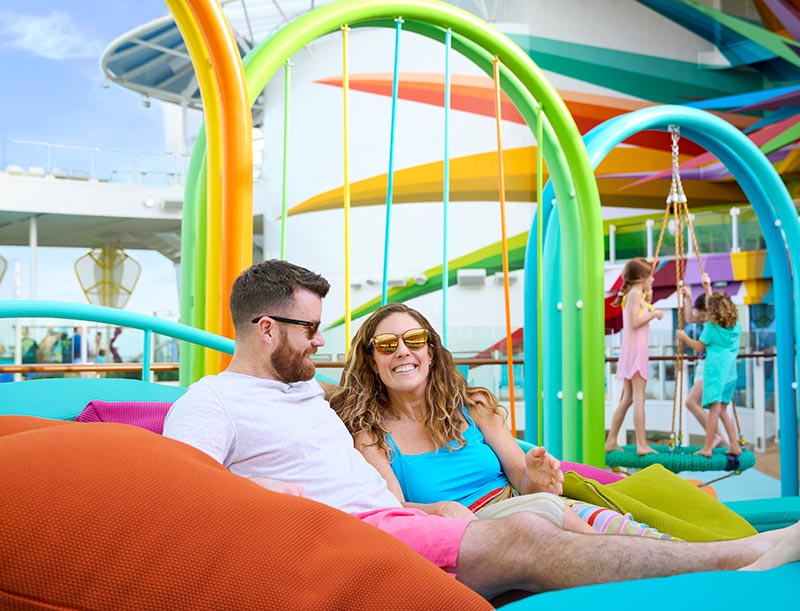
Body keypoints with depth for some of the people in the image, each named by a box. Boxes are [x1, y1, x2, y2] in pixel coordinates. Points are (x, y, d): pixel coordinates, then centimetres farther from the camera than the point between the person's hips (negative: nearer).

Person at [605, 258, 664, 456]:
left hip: (630, 350, 10)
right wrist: (654, 313, -8)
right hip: (636, 349, -10)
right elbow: (635, 322, -19)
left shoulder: (631, 294, 18)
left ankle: (611, 441, 13)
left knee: (627, 398, 11)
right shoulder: (636, 293, -10)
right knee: (639, 397, -11)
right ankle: (642, 444, -13)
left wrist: (647, 300, 20)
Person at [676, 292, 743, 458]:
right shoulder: (737, 327, 11)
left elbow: (699, 347, 2)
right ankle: (734, 446, 15)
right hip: (730, 370, 6)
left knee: (715, 408, -11)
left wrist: (684, 337, 16)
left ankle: (707, 448, -9)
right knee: (722, 409, 16)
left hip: (715, 369, -6)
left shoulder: (711, 326, -5)